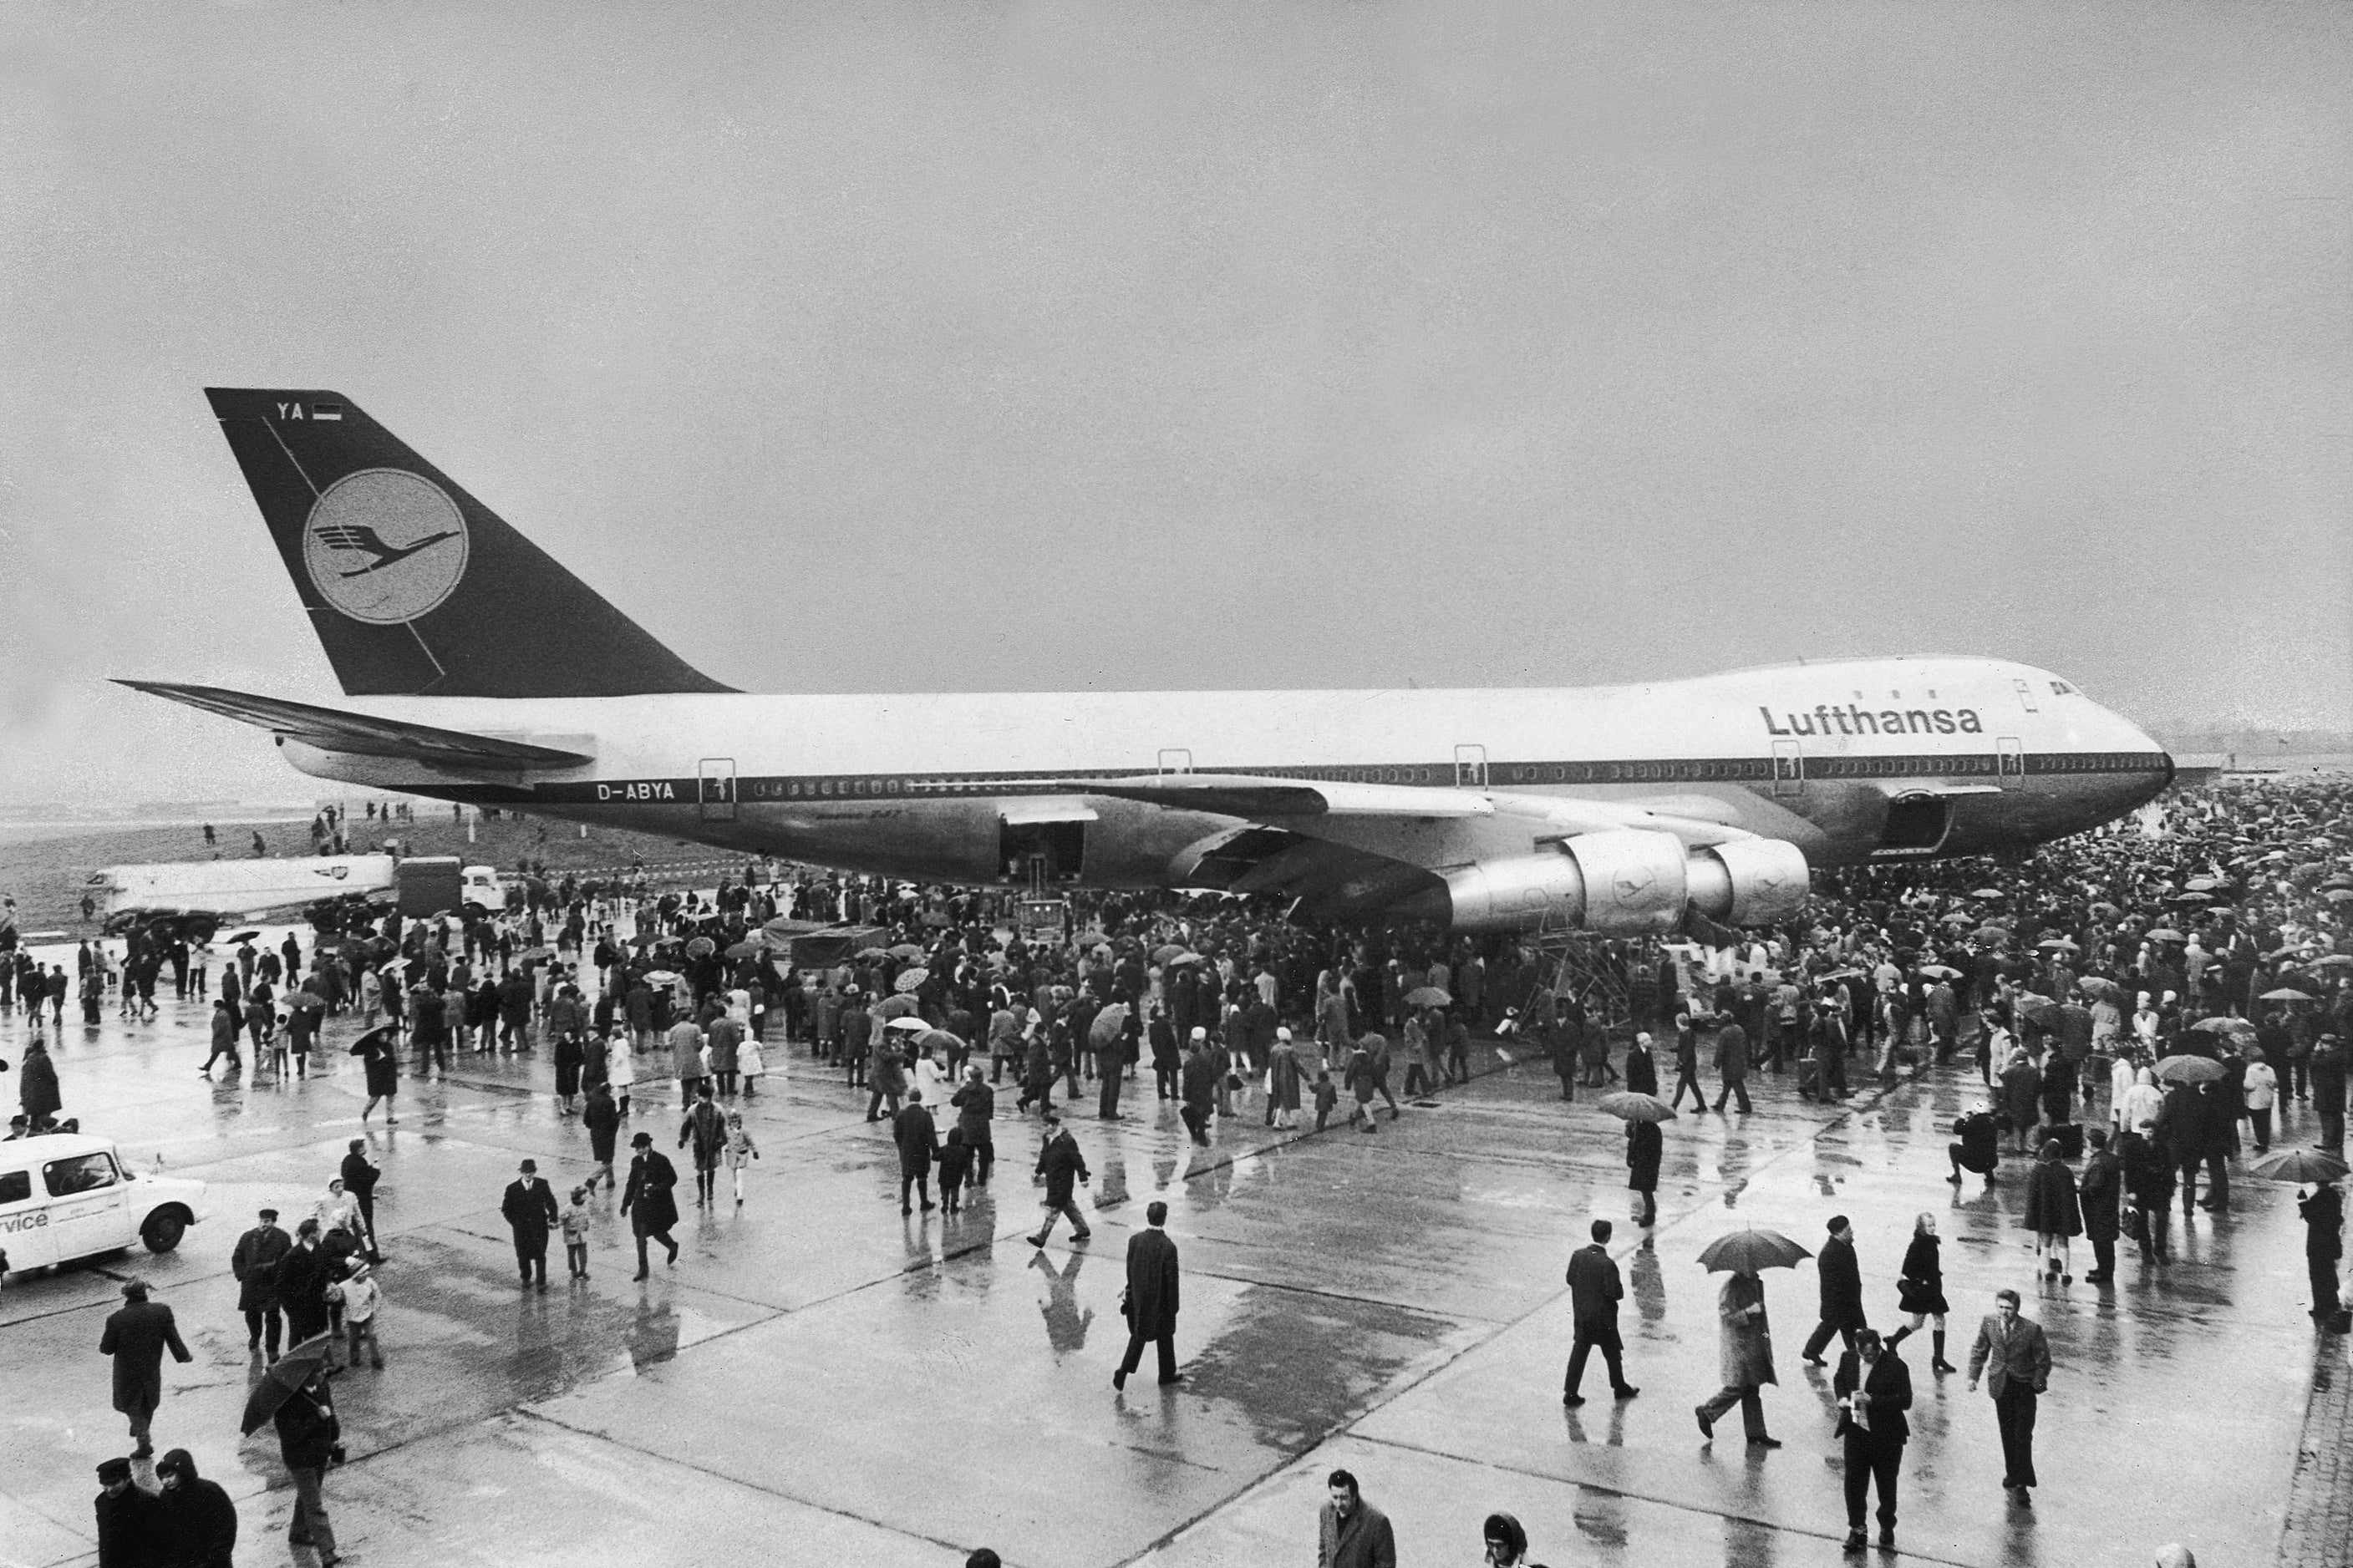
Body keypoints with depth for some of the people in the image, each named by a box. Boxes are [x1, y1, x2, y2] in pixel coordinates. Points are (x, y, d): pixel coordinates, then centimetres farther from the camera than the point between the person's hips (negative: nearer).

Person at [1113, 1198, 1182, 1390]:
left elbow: (1130, 1271, -1)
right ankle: (1167, 1375, 34)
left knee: (1139, 1335, 21)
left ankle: (1123, 1372, 11)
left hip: (1139, 1298, 4)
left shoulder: (1134, 1240, -11)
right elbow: (1172, 1280, -17)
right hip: (1160, 1302, -4)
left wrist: (1130, 1292, 13)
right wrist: (1173, 1307, -5)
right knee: (1165, 1336, 18)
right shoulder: (1168, 1247, -24)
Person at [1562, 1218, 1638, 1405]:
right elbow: (1615, 1292, -22)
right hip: (1603, 1317, -5)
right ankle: (1620, 1387, 35)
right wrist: (1621, 1290, -1)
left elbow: (1570, 1279, 2)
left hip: (1581, 1314, 5)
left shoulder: (1577, 1255, -7)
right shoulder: (1607, 1263, -25)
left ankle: (1570, 1392, 13)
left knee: (1579, 1351, 13)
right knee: (1612, 1353, 17)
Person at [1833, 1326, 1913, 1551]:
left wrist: (1872, 1400, -27)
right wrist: (1842, 1397, -4)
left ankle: (1887, 1528, 32)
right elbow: (1838, 1379, 17)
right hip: (1856, 1431, 3)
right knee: (1854, 1482, 5)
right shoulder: (1848, 1358, -2)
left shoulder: (1896, 1366, -17)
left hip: (1887, 1436, -3)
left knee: (1886, 1484, 13)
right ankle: (1856, 1528, 19)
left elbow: (1905, 1400, -18)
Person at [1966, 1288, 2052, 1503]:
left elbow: (2043, 1360, -7)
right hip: (2001, 1385, 3)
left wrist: (2037, 1385, -5)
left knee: (2023, 1435, -5)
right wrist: (1973, 1376, 4)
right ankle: (2012, 1474, 27)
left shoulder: (2032, 1329, -19)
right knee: (2007, 1433, 13)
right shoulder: (1988, 1322, -8)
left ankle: (2020, 1483, 1)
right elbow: (1979, 1351, 6)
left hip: (2024, 1386, -3)